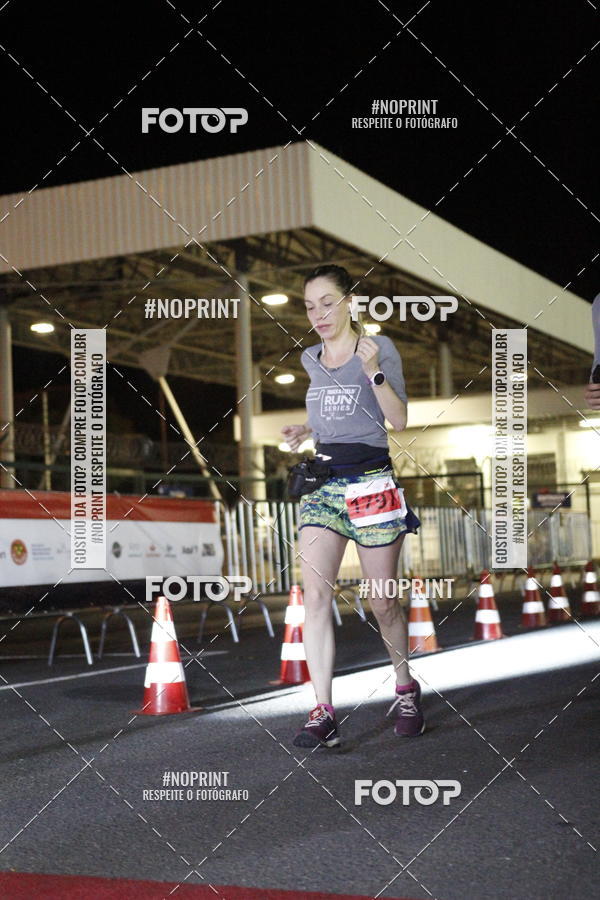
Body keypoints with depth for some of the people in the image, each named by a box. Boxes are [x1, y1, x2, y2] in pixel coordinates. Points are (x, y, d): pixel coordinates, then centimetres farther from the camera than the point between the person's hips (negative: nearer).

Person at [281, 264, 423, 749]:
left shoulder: (379, 347, -3)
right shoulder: (311, 359, 14)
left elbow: (399, 420, -9)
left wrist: (374, 372, -21)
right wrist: (306, 430, 10)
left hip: (371, 481, -4)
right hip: (322, 483, 4)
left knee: (383, 601, 5)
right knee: (315, 595, -12)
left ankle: (406, 689, 30)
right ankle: (323, 713, -11)